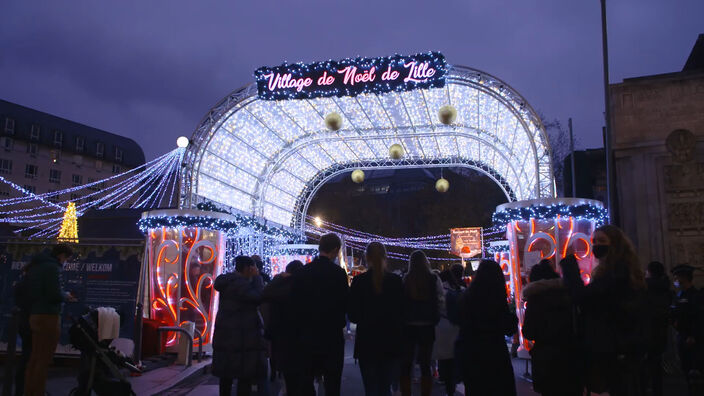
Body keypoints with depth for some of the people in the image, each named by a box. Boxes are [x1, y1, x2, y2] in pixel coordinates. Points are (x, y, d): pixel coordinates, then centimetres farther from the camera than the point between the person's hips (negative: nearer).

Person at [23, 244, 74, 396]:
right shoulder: (52, 267, -13)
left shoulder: (34, 266, 16)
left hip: (34, 315, 9)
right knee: (44, 360, -5)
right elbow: (55, 295, -21)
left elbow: (30, 292, 19)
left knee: (35, 358, 14)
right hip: (48, 317, -9)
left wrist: (63, 297, 17)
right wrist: (66, 296, 1)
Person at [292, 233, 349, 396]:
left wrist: (300, 329, 12)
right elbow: (345, 303, -9)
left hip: (306, 335, 3)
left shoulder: (303, 271, -2)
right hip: (331, 335, -3)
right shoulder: (338, 273, -13)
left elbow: (295, 302, 1)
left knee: (305, 382, 12)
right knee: (332, 383, 7)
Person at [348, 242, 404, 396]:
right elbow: (403, 313, 0)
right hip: (391, 344, 2)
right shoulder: (396, 281, -6)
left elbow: (353, 316, -5)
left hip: (367, 343, -1)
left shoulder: (359, 281, -9)